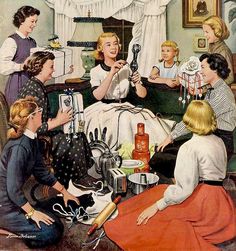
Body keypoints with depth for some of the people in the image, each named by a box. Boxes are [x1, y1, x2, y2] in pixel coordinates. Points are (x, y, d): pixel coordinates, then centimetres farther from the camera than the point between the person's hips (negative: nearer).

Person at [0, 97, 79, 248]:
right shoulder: (19, 147, -27)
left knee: (57, 225, 10)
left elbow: (41, 172, 12)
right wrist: (31, 212, -14)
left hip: (15, 199, 9)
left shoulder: (32, 139, 3)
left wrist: (64, 191, 15)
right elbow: (14, 189, -25)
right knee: (51, 233, -10)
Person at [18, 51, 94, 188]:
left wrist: (56, 119, 1)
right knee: (74, 142, -10)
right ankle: (80, 178, 9)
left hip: (44, 134, 10)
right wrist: (57, 122, -20)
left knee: (80, 136, 6)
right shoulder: (32, 90, -23)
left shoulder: (40, 86, 8)